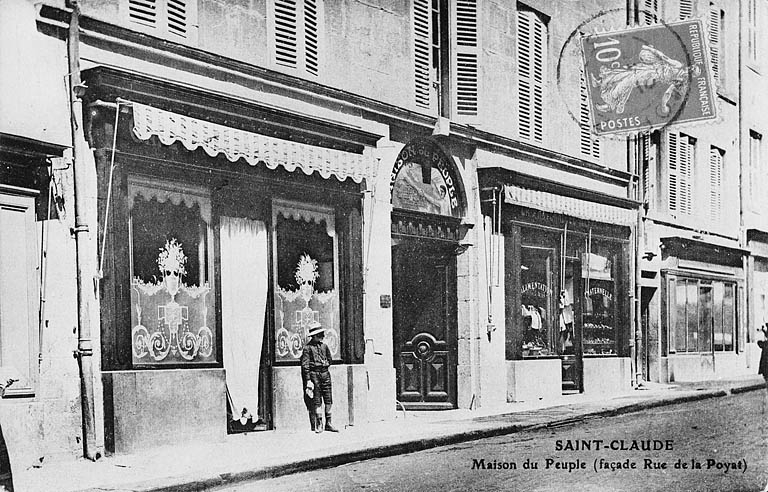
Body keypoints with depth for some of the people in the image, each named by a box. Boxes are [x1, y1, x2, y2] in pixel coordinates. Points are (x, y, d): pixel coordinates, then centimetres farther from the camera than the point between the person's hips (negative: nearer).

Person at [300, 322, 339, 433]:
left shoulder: (324, 346, 11)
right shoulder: (308, 347, -5)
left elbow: (329, 359, 27)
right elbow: (305, 365, -7)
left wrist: (325, 365, 9)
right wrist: (308, 380, -12)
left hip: (325, 373, 5)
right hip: (314, 374, -5)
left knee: (328, 399, 2)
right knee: (317, 400, -2)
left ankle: (328, 423, 9)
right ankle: (319, 424, 3)